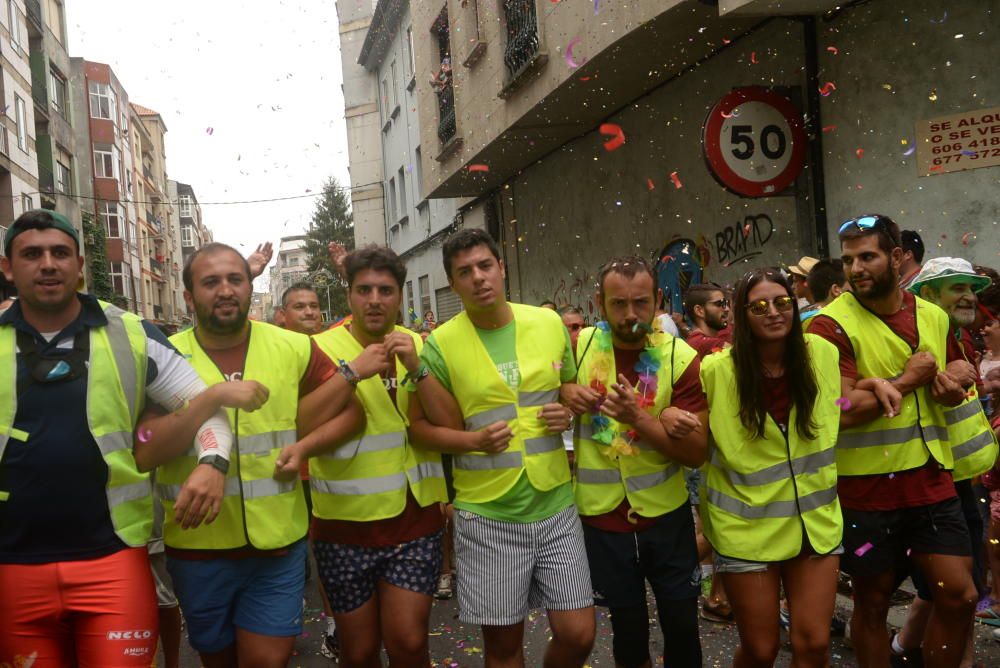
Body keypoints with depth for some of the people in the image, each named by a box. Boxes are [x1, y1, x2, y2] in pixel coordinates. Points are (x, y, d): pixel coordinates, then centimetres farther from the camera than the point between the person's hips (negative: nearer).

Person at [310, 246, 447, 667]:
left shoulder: (420, 348, 4)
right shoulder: (321, 349, -5)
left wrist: (416, 370, -18)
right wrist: (353, 372, -24)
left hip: (415, 520, 2)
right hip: (345, 525, -1)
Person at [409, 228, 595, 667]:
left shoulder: (550, 323, 2)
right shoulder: (440, 345, -7)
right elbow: (419, 426, -2)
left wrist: (569, 413, -6)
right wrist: (473, 440, -18)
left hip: (556, 505, 2)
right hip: (486, 515, -2)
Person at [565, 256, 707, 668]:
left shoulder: (681, 358, -12)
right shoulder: (579, 346, -7)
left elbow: (697, 453, -14)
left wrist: (640, 419, -29)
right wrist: (569, 392, -12)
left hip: (666, 514, -1)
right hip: (602, 515, 1)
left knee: (682, 624, 12)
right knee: (628, 628, 15)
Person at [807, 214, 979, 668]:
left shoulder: (934, 317, 7)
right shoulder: (832, 324, -12)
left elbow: (958, 376, 22)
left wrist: (953, 384, -2)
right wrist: (907, 380, -14)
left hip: (931, 481, 5)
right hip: (867, 489, -5)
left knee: (959, 595, 7)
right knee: (872, 602, 10)